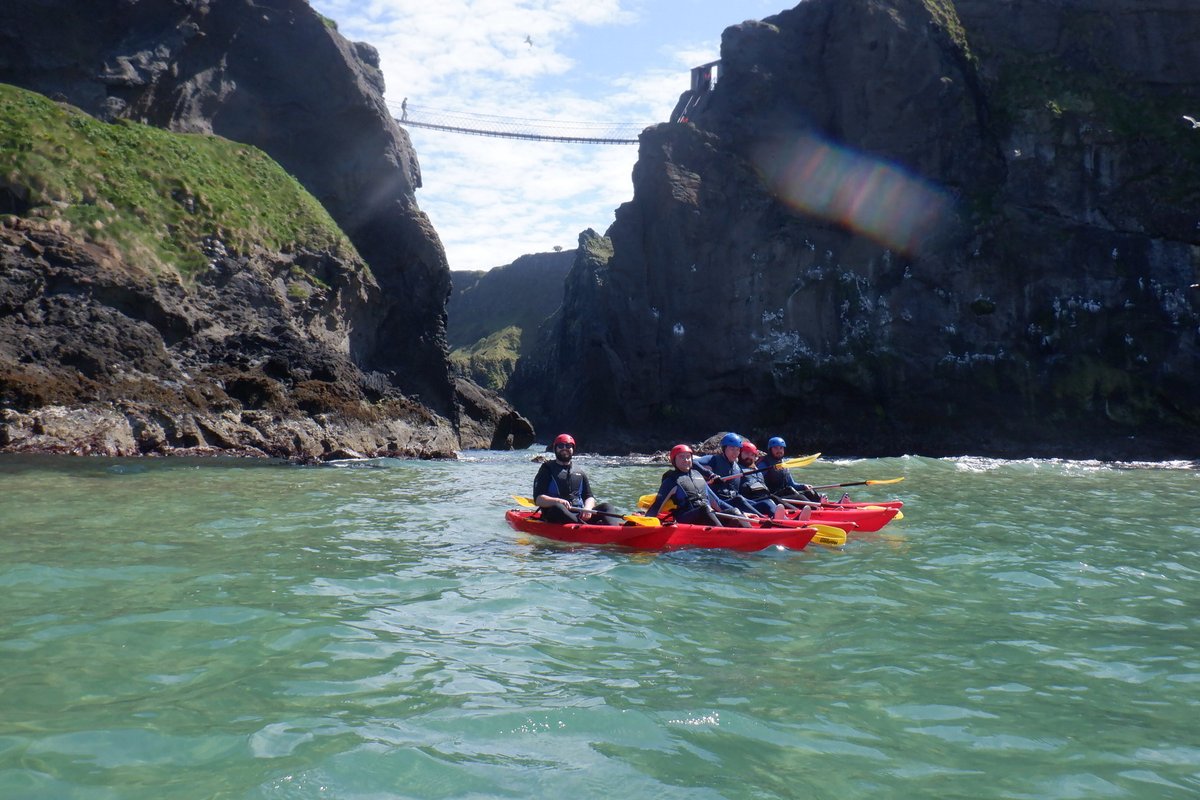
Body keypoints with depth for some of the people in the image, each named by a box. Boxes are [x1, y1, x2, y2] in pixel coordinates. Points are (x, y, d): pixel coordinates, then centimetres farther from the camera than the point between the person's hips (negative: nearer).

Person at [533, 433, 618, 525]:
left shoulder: (580, 473, 21)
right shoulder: (547, 470, 8)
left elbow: (589, 497, 17)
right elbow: (538, 499, -3)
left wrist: (587, 508, -8)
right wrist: (557, 501, -23)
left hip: (579, 516, 5)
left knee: (606, 507, -13)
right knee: (557, 508, -36)